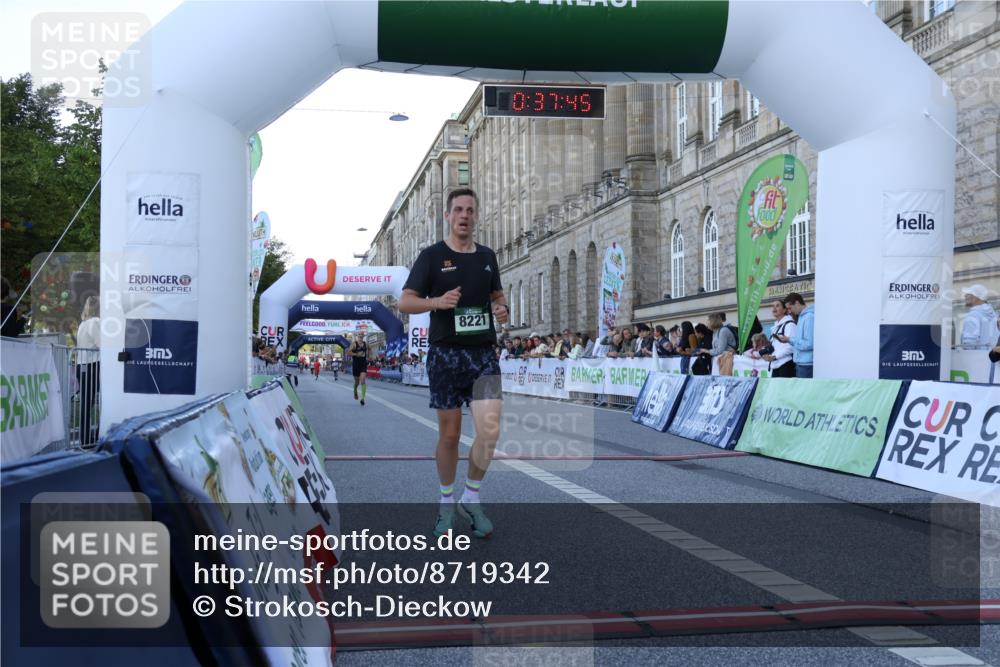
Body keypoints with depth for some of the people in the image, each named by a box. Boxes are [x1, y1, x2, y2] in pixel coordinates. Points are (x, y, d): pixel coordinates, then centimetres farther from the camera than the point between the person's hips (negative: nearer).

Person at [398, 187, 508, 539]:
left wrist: (502, 309, 1)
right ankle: (446, 502, 24)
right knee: (450, 434, 4)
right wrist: (437, 301, -22)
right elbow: (405, 302, -3)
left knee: (490, 429, -11)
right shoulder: (432, 255, 0)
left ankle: (471, 499, 9)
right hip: (446, 353, -3)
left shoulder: (487, 256, 12)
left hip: (483, 354, 3)